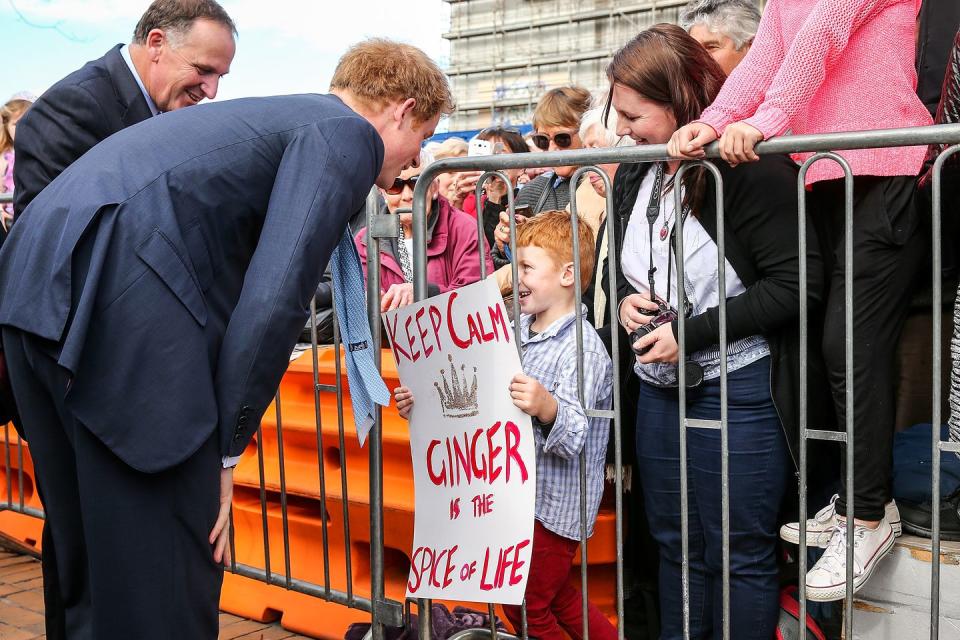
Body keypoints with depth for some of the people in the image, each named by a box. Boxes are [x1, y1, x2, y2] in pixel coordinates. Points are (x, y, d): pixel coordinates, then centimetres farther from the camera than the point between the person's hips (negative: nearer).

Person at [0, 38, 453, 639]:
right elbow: (274, 298, -11)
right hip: (126, 295, -10)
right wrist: (225, 449, -4)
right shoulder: (349, 134, 3)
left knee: (89, 554, 22)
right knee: (169, 573, 1)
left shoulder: (277, 115, 30)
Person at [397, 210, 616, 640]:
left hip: (555, 505, -9)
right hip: (519, 494, 9)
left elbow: (572, 438, -30)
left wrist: (547, 407, -50)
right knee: (555, 597, 23)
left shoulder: (582, 349, -22)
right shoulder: (517, 331, 4)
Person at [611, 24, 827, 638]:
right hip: (659, 386, 8)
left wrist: (691, 331, -19)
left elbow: (796, 282, -19)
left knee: (740, 556, 5)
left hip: (740, 392, -7)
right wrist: (624, 297, -3)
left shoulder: (752, 169, -17)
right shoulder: (636, 174, 6)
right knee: (675, 545, 18)